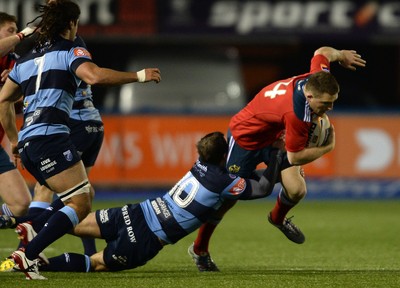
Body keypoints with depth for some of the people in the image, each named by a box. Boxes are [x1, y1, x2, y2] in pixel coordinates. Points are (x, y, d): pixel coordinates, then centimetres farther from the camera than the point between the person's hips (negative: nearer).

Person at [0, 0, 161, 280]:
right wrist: (139, 76, -12)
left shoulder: (26, 59, 24)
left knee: (84, 195, 16)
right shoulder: (71, 52, 2)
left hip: (27, 142, 8)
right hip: (51, 138, -8)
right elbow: (94, 76, -19)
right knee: (80, 204, -9)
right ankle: (28, 254, -23)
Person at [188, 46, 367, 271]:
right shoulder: (297, 113, -44)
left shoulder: (319, 76, -23)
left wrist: (341, 55, 24)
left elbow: (322, 53, 2)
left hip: (276, 135, 7)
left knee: (296, 190, -10)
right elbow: (295, 156, -30)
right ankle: (199, 250, 28)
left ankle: (278, 218, 26)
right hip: (245, 137, -7)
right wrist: (328, 148, -17)